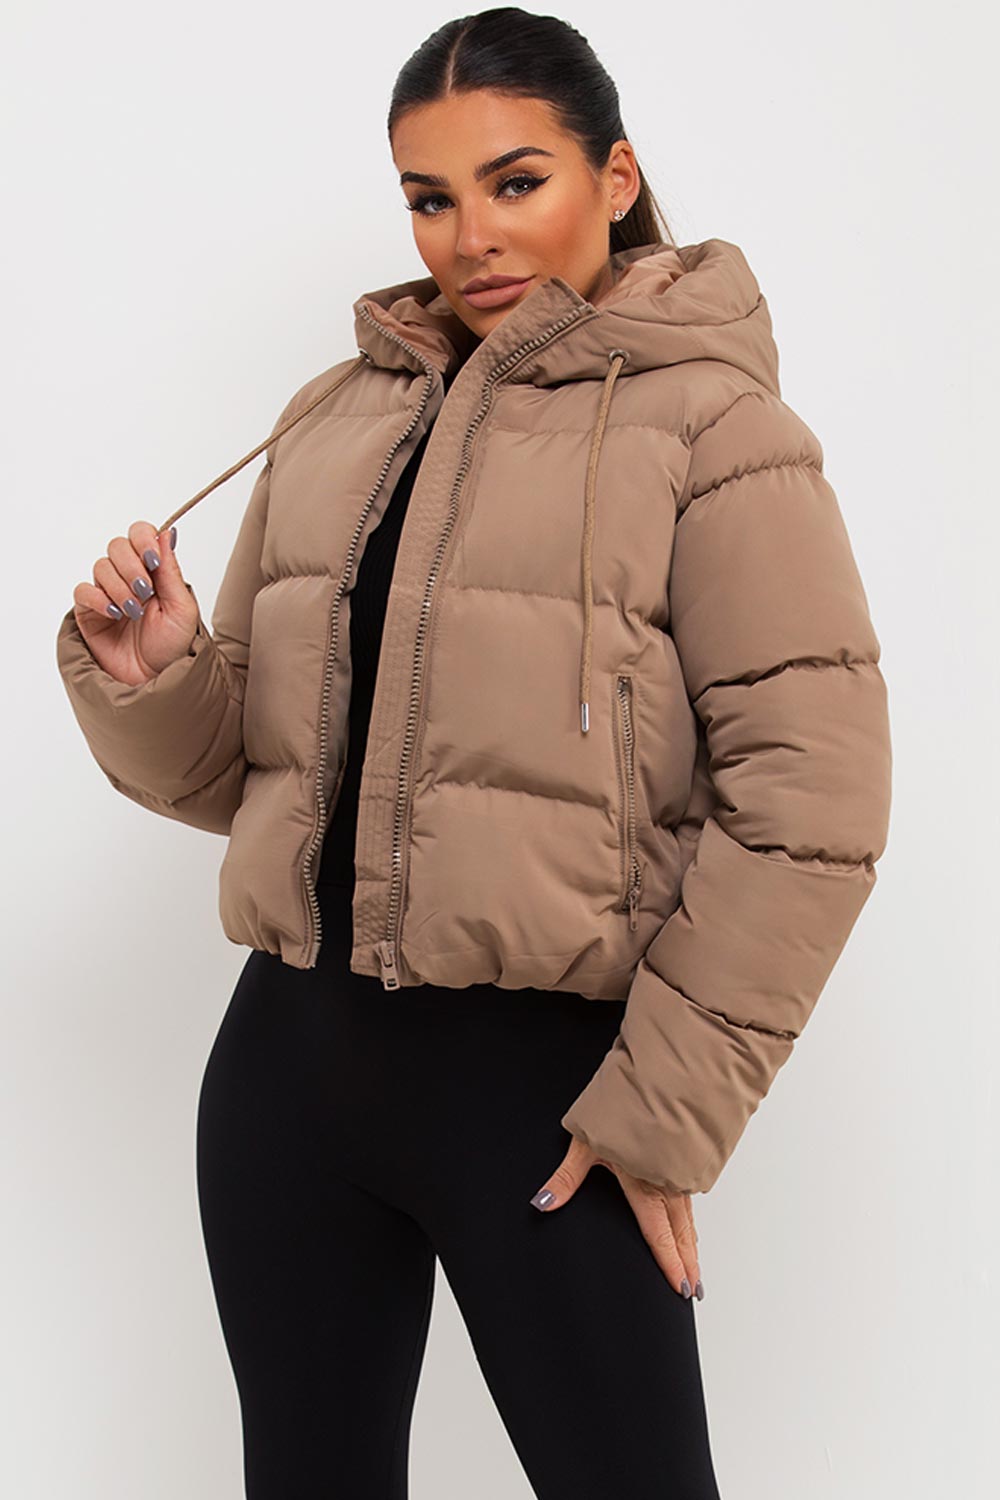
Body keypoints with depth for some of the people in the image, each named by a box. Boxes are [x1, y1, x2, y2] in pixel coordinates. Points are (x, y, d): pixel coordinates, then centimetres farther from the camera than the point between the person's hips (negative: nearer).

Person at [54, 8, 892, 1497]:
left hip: (543, 1079, -5)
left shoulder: (707, 425, -5)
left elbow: (812, 801, -12)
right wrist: (147, 677, -7)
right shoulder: (333, 422, 11)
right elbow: (239, 770, 14)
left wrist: (666, 1105, -13)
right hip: (293, 1056, 5)